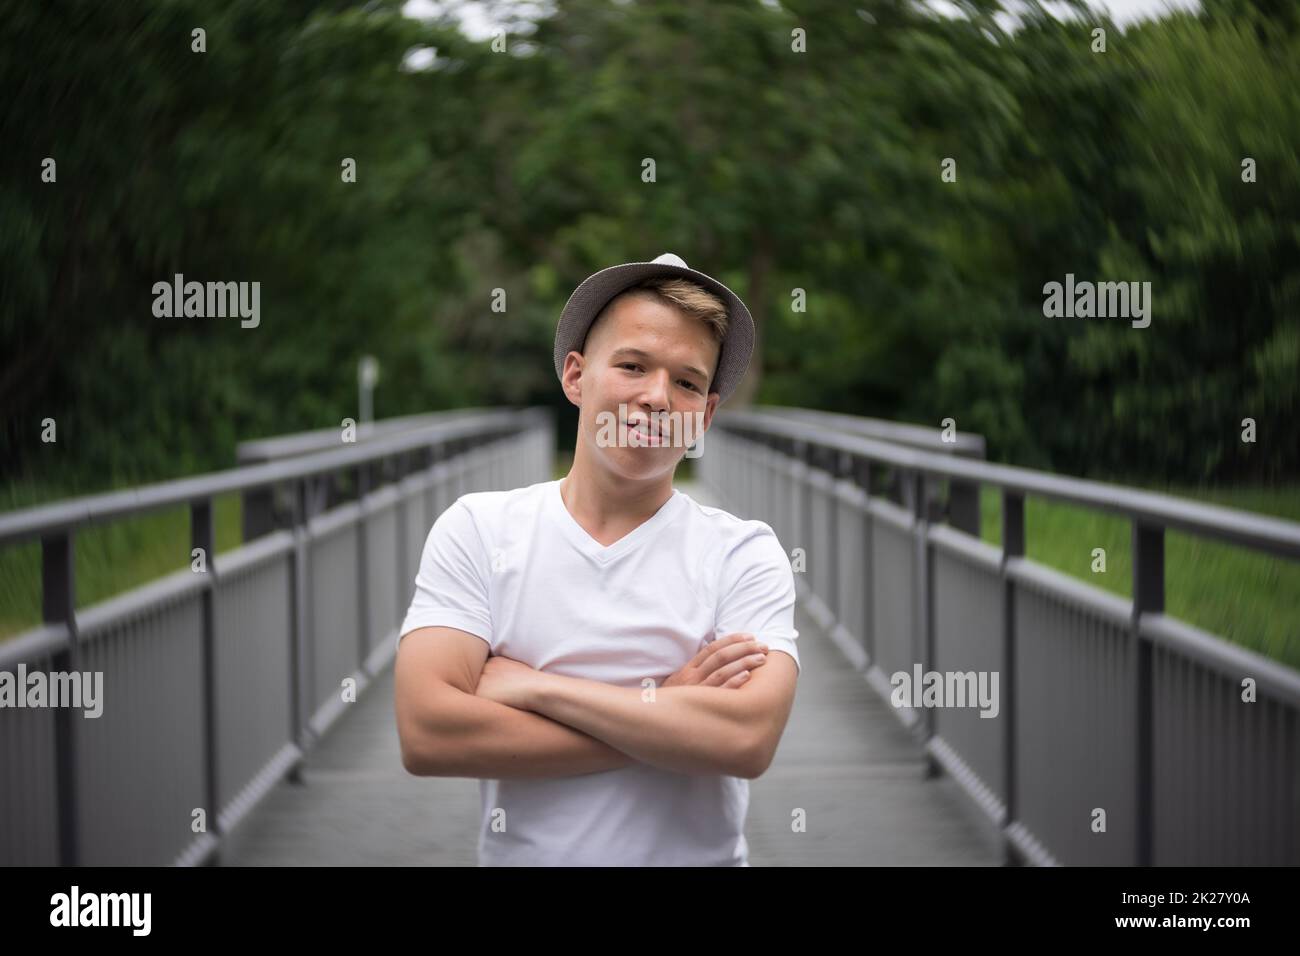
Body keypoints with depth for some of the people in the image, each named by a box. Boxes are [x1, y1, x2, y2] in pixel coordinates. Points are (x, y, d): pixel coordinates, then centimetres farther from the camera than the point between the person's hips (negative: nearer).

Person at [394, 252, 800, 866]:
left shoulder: (745, 554, -7)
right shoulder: (476, 529, -5)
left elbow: (748, 738, -22)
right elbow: (426, 734, -17)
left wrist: (532, 686, -20)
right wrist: (668, 713, -19)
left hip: (697, 855, 0)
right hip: (518, 853, 0)